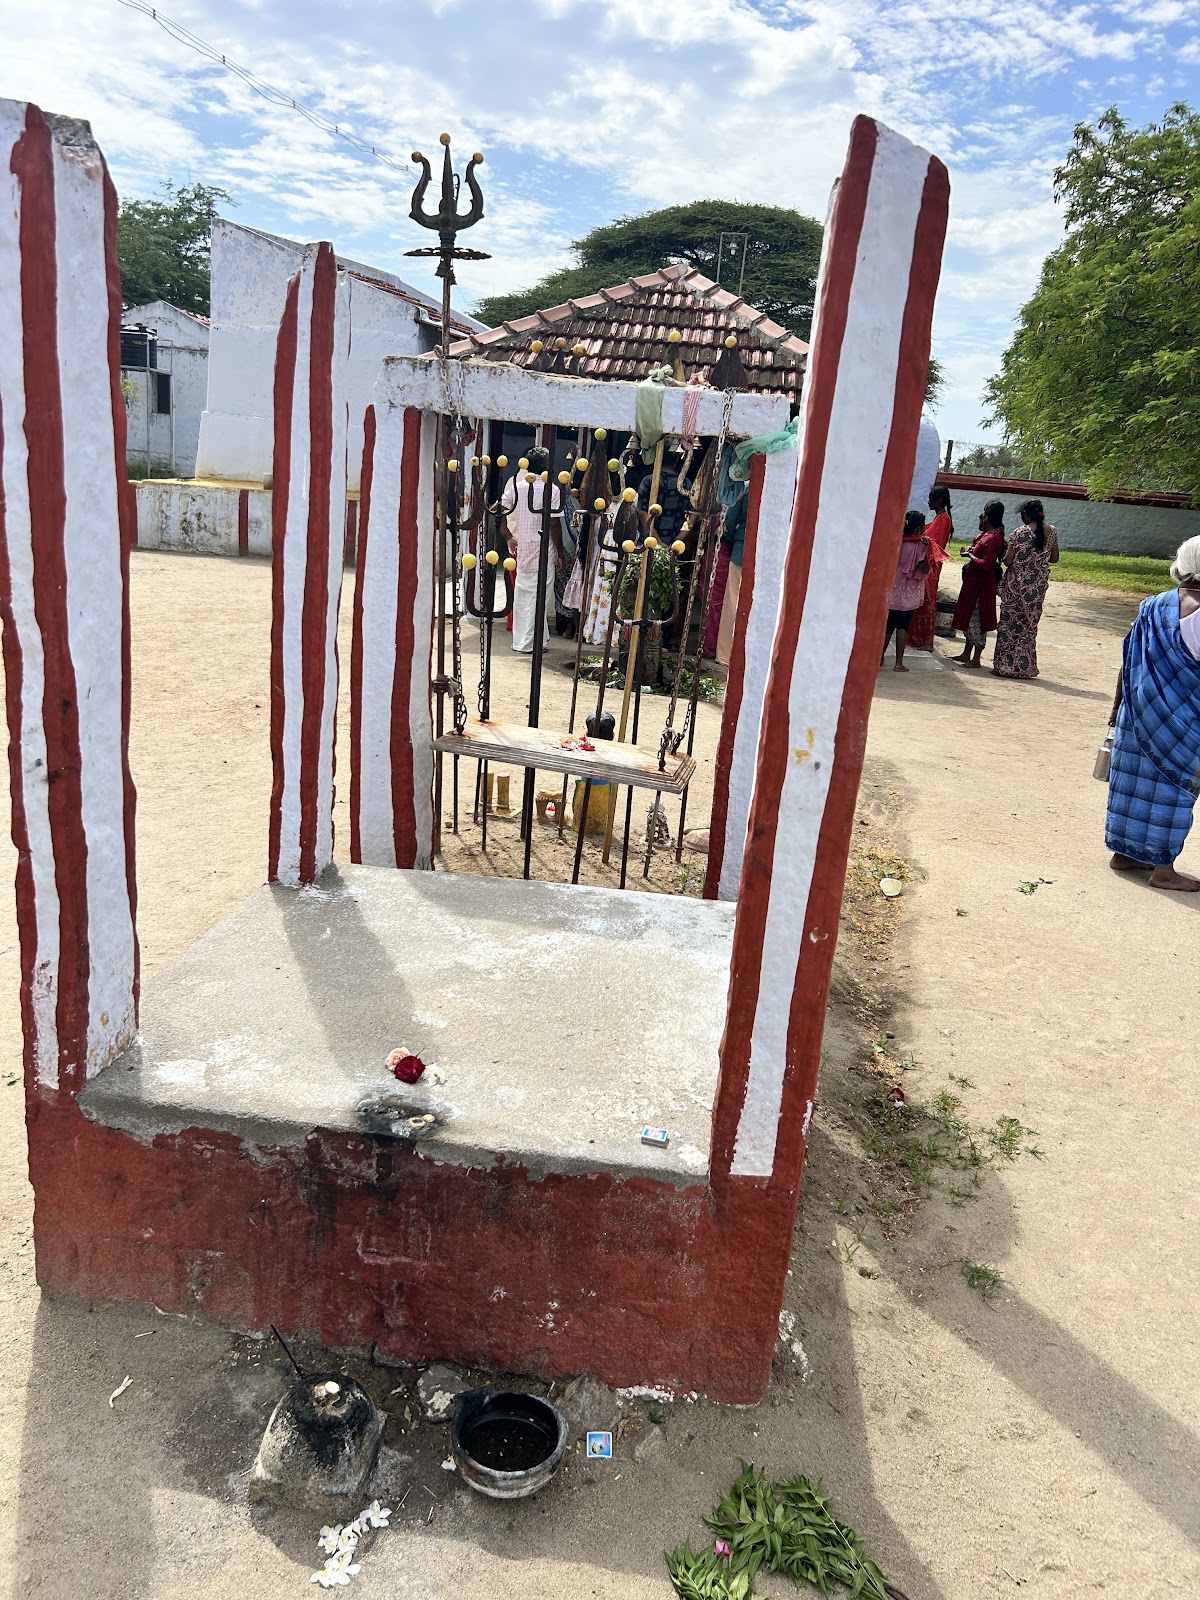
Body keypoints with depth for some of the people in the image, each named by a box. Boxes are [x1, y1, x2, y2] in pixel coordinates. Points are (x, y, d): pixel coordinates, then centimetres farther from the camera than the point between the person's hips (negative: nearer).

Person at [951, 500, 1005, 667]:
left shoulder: (993, 538, -20)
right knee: (968, 618, 17)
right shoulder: (985, 534, 10)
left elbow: (986, 564, -29)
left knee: (976, 620, -4)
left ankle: (976, 659, 3)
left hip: (982, 585, -10)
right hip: (973, 582, 10)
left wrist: (971, 556, -15)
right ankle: (966, 654, 27)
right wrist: (971, 552, 6)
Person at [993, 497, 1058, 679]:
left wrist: (1006, 552, 7)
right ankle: (1025, 666, 16)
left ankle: (1006, 665, 7)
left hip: (1017, 584, -5)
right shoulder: (1051, 532, 2)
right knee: (1029, 624, 14)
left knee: (1009, 623, 6)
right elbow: (1054, 558, 10)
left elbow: (1007, 561, -13)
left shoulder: (1020, 533, -13)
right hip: (1038, 585, 5)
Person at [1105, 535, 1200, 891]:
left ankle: (1124, 852, 24)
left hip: (1139, 712, 6)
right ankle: (1163, 868, 11)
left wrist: (1118, 706, 16)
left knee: (1134, 779, 14)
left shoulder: (1152, 606, 3)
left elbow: (1128, 662, 7)